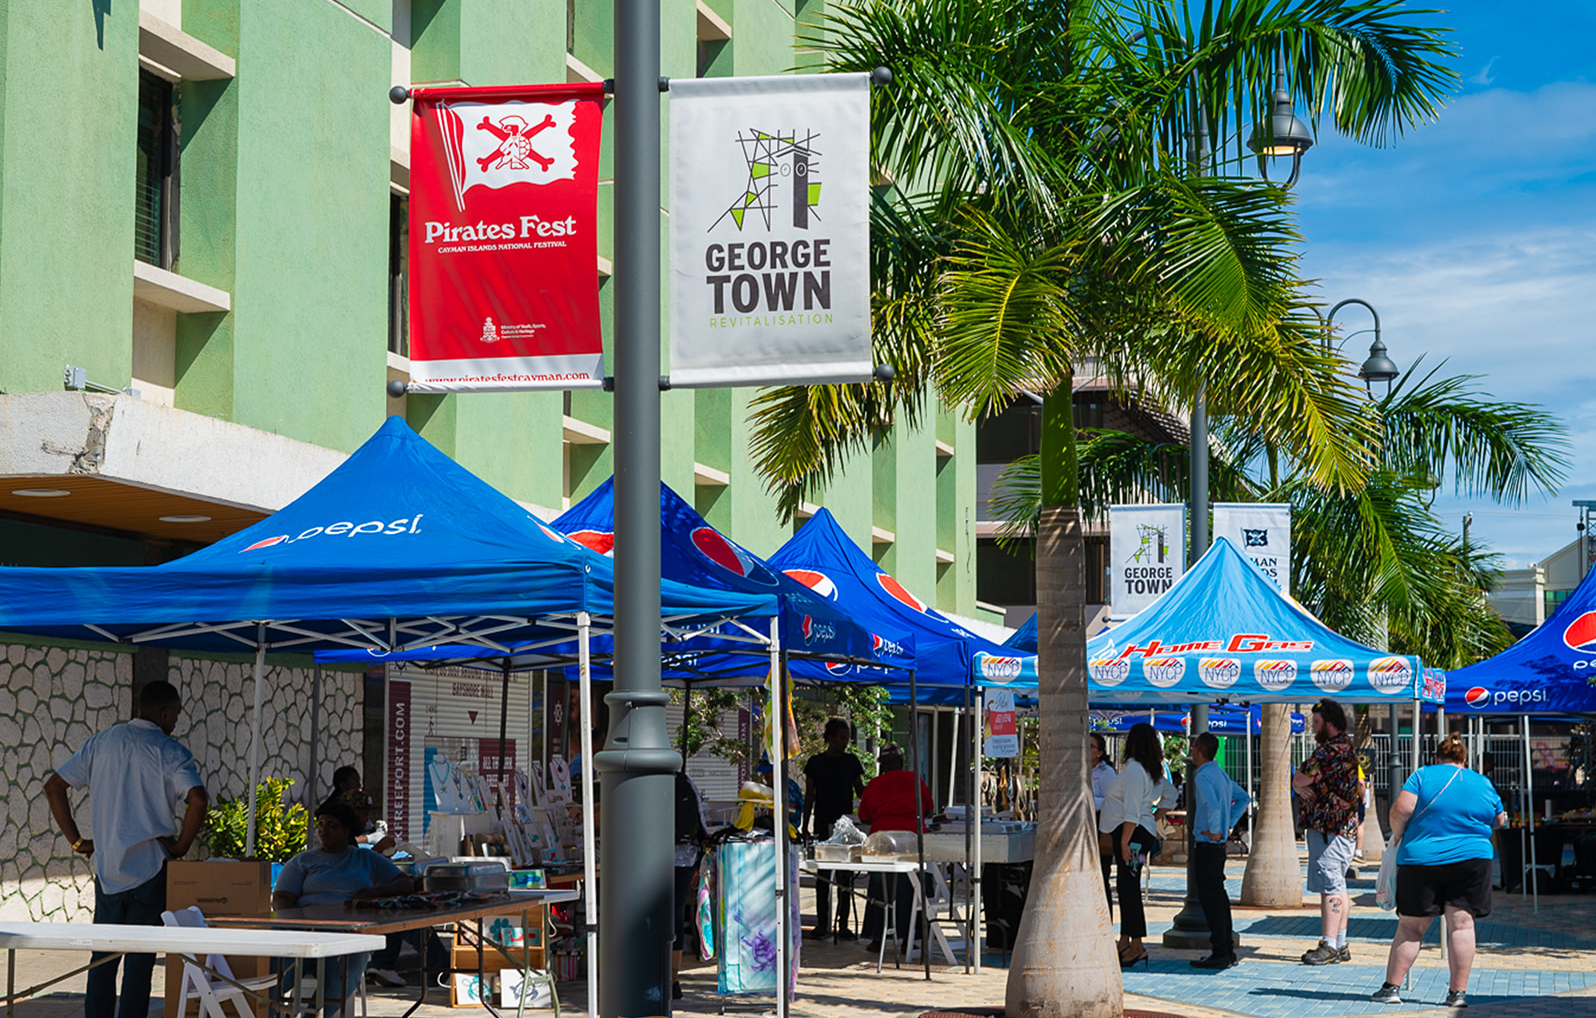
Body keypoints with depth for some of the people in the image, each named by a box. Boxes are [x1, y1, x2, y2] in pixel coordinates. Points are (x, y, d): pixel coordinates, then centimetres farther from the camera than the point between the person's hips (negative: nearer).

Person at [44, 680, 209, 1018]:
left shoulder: (102, 742, 8)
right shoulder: (170, 752, -7)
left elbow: (53, 786, 8)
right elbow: (197, 799, -23)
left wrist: (76, 840, 9)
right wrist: (181, 847, -10)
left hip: (107, 866, 4)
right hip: (151, 867, -4)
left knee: (103, 955, 13)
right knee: (140, 957, 1)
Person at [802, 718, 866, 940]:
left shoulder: (852, 761, 8)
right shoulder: (815, 762, 5)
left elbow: (860, 791, 11)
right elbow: (810, 795, 8)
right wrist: (805, 825, 4)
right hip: (823, 825, -1)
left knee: (845, 876, -1)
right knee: (822, 875, 1)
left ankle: (843, 925, 3)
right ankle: (822, 923, 7)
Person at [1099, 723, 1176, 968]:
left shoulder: (1134, 769, -16)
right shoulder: (1152, 770, 13)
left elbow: (1132, 812, -21)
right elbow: (1170, 795, 28)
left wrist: (1124, 841, -22)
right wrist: (1155, 817, 24)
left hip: (1134, 832, -10)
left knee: (1129, 886, -9)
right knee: (1125, 886, 13)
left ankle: (1137, 945, -9)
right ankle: (1125, 942, 18)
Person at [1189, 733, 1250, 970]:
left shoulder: (1203, 776, -16)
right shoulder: (1220, 773, 14)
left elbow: (1212, 805, -33)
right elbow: (1243, 797, 25)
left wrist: (1214, 830, -20)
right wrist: (1229, 825, 19)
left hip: (1207, 844, -10)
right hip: (1218, 844, 10)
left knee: (1210, 897, -8)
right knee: (1218, 896, 14)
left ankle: (1220, 954, -8)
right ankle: (1227, 949, 18)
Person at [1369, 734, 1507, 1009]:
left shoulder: (1423, 776, 1)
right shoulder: (1484, 784, 10)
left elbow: (1400, 810, -10)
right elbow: (1499, 821, 21)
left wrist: (1397, 834, 7)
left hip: (1421, 859, -1)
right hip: (1472, 858, 1)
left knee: (1410, 926, 5)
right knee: (1462, 924, 2)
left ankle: (1391, 987, 4)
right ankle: (1458, 991, -2)